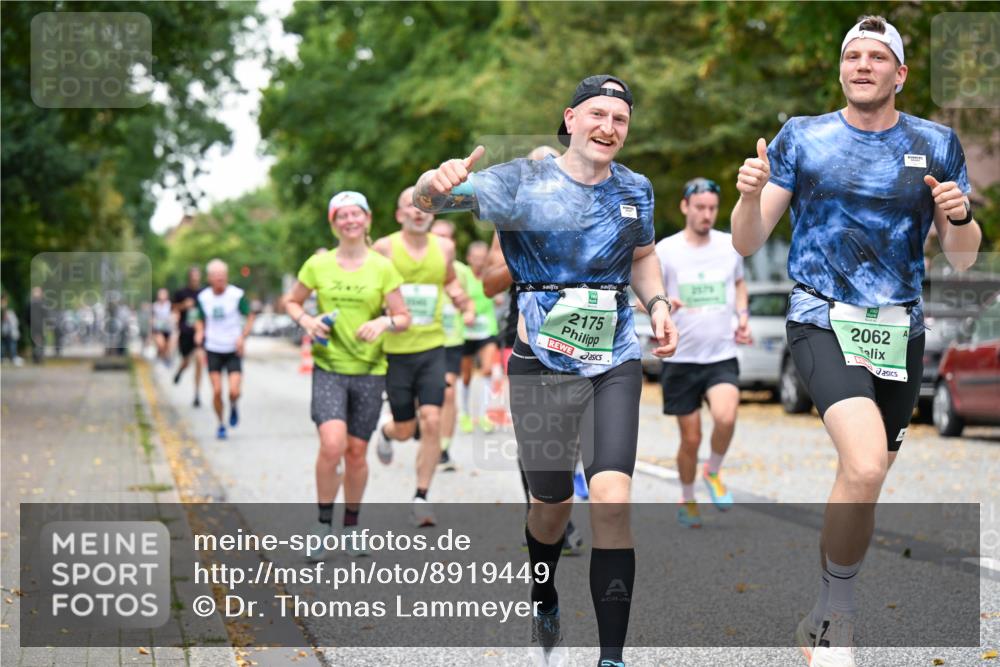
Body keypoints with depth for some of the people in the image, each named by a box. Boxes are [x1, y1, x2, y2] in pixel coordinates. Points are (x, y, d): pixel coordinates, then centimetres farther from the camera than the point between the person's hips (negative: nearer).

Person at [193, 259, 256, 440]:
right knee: (217, 391, -4)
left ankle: (233, 407, 23)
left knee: (234, 392, -12)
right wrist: (199, 333, -7)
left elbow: (249, 317, 1)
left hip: (233, 350, -2)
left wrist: (242, 336, -13)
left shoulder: (237, 295, -9)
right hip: (213, 350, 2)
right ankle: (220, 425, 17)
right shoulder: (203, 297, -1)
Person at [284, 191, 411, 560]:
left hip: (369, 370, 1)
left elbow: (404, 318, 3)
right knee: (332, 445, -19)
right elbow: (291, 301, 14)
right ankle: (323, 524, -1)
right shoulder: (318, 265, 1)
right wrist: (306, 320, -6)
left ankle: (351, 526, 26)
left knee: (357, 451, 7)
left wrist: (384, 322, -19)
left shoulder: (382, 267, 0)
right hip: (328, 367, -1)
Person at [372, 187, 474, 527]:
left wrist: (465, 303, 4)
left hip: (432, 348, 2)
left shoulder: (444, 247, 4)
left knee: (432, 421, -11)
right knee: (405, 429, 6)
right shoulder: (384, 248, -6)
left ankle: (421, 498, -1)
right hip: (395, 350, -2)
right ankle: (385, 432, 45)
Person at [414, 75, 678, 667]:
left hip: (616, 361, 2)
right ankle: (544, 611, 41)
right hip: (543, 363, -2)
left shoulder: (636, 190, 6)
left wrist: (657, 303, 4)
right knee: (553, 502, 9)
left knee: (611, 500, -14)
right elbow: (425, 201, -16)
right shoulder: (523, 181, -6)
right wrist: (437, 183, -41)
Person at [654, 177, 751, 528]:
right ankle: (687, 501, 28)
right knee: (690, 439, 3)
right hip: (681, 359, -1)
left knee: (725, 418, -25)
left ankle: (713, 472, 4)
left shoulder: (730, 245, 5)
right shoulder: (666, 250, -4)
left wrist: (742, 317, 6)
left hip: (722, 357, 1)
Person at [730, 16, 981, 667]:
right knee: (866, 468, -25)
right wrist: (751, 193, -21)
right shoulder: (803, 138, 2)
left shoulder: (937, 144, 6)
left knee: (863, 479, 12)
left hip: (901, 331, 4)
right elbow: (747, 243, 0)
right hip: (824, 321, -3)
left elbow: (963, 259, 8)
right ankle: (838, 613, -7)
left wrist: (960, 218, -14)